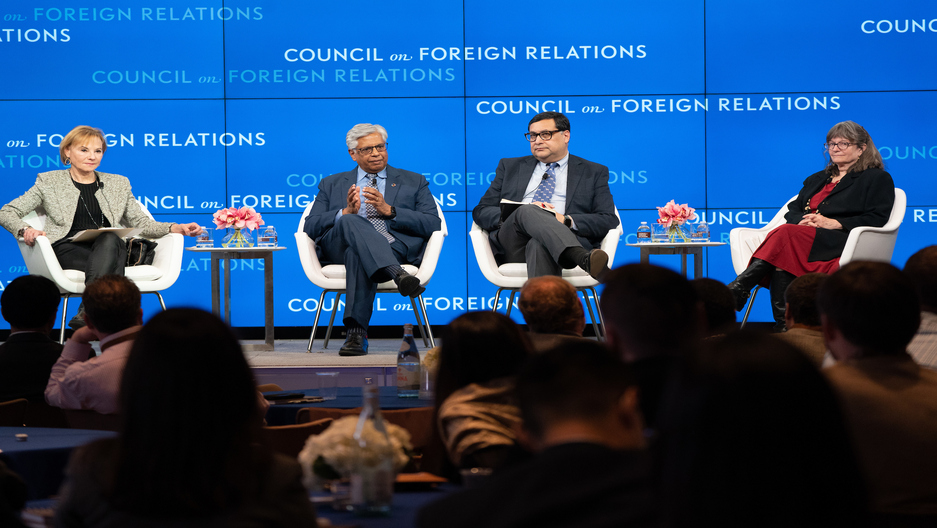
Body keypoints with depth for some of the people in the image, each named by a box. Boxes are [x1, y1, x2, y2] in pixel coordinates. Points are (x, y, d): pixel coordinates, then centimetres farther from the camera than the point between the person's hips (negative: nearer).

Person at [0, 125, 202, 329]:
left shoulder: (118, 184, 25)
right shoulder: (49, 182, 17)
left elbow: (140, 223, 21)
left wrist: (176, 228, 2)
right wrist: (25, 230, -11)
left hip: (108, 247, 2)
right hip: (69, 249, -2)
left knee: (110, 239, -37)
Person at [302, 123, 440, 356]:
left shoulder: (414, 182, 23)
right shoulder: (331, 184, 27)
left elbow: (433, 225, 6)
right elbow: (310, 227, 12)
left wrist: (388, 210, -6)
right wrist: (346, 212, -5)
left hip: (396, 248, -1)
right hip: (339, 247, 1)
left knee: (358, 255, -37)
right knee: (351, 222, -35)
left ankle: (356, 332, -44)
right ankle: (398, 275, -54)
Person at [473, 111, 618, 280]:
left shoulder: (594, 173, 21)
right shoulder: (510, 167, 27)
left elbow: (609, 220, 9)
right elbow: (480, 212, 17)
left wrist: (567, 221, -12)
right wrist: (526, 212, -5)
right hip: (513, 248, 1)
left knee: (539, 245, -38)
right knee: (528, 211, -34)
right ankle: (584, 259, -58)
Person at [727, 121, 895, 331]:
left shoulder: (878, 179, 14)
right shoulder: (817, 179, 32)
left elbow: (877, 218, -1)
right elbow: (792, 210, 23)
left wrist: (833, 223, -12)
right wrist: (803, 220, -3)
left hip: (840, 241, -5)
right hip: (804, 238, 5)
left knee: (785, 233, -33)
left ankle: (738, 289, -41)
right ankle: (782, 323, -45)